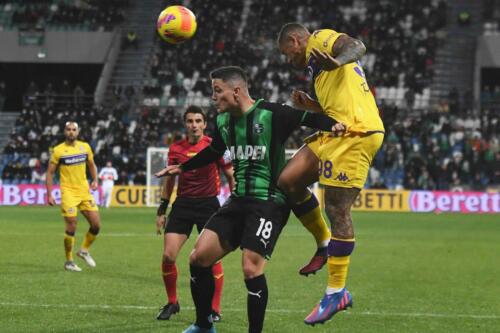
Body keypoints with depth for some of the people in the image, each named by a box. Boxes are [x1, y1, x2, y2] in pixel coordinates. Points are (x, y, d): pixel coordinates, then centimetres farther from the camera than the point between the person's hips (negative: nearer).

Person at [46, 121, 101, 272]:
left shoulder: (85, 147, 6)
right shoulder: (58, 150, -5)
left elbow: (91, 165, 20)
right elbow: (50, 172, -1)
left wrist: (95, 180, 2)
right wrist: (49, 195, -6)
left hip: (84, 191, 4)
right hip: (68, 192, -4)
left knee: (96, 225, 0)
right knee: (71, 227, -10)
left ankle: (84, 250, 25)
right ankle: (69, 262, 6)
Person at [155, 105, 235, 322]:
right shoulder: (176, 148, 6)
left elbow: (231, 176, 1)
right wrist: (162, 211, 15)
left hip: (208, 204, -3)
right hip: (182, 204, 3)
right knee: (168, 256, -5)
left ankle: (214, 309, 6)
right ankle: (172, 303, 14)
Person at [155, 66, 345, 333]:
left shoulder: (272, 114, -12)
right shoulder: (223, 121, 8)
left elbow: (309, 118, -8)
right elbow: (214, 151, 27)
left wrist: (332, 125, -28)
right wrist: (182, 168, 35)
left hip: (269, 203, -7)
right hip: (238, 201, 7)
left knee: (251, 268, -18)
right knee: (198, 257, -2)